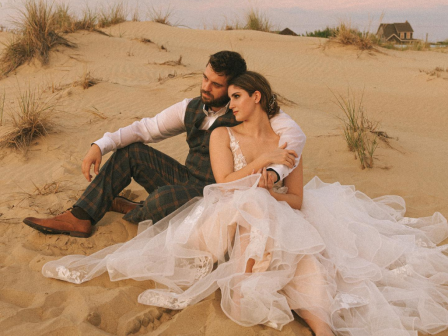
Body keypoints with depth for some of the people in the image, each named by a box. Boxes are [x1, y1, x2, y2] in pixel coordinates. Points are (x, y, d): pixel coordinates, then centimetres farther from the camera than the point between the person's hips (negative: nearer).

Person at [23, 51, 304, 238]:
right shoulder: (191, 109, 3)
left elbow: (294, 133, -27)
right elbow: (147, 128, 4)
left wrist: (275, 172, -44)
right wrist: (101, 145, -7)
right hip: (187, 180, 7)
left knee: (164, 197, -35)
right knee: (132, 151, -1)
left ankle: (134, 214, 5)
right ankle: (81, 218, -1)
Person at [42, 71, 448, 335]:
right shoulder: (223, 135, 9)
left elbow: (296, 200, 10)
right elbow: (225, 185, -6)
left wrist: (272, 193, -13)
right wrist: (264, 162, -9)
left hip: (276, 222, 2)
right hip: (226, 219, -1)